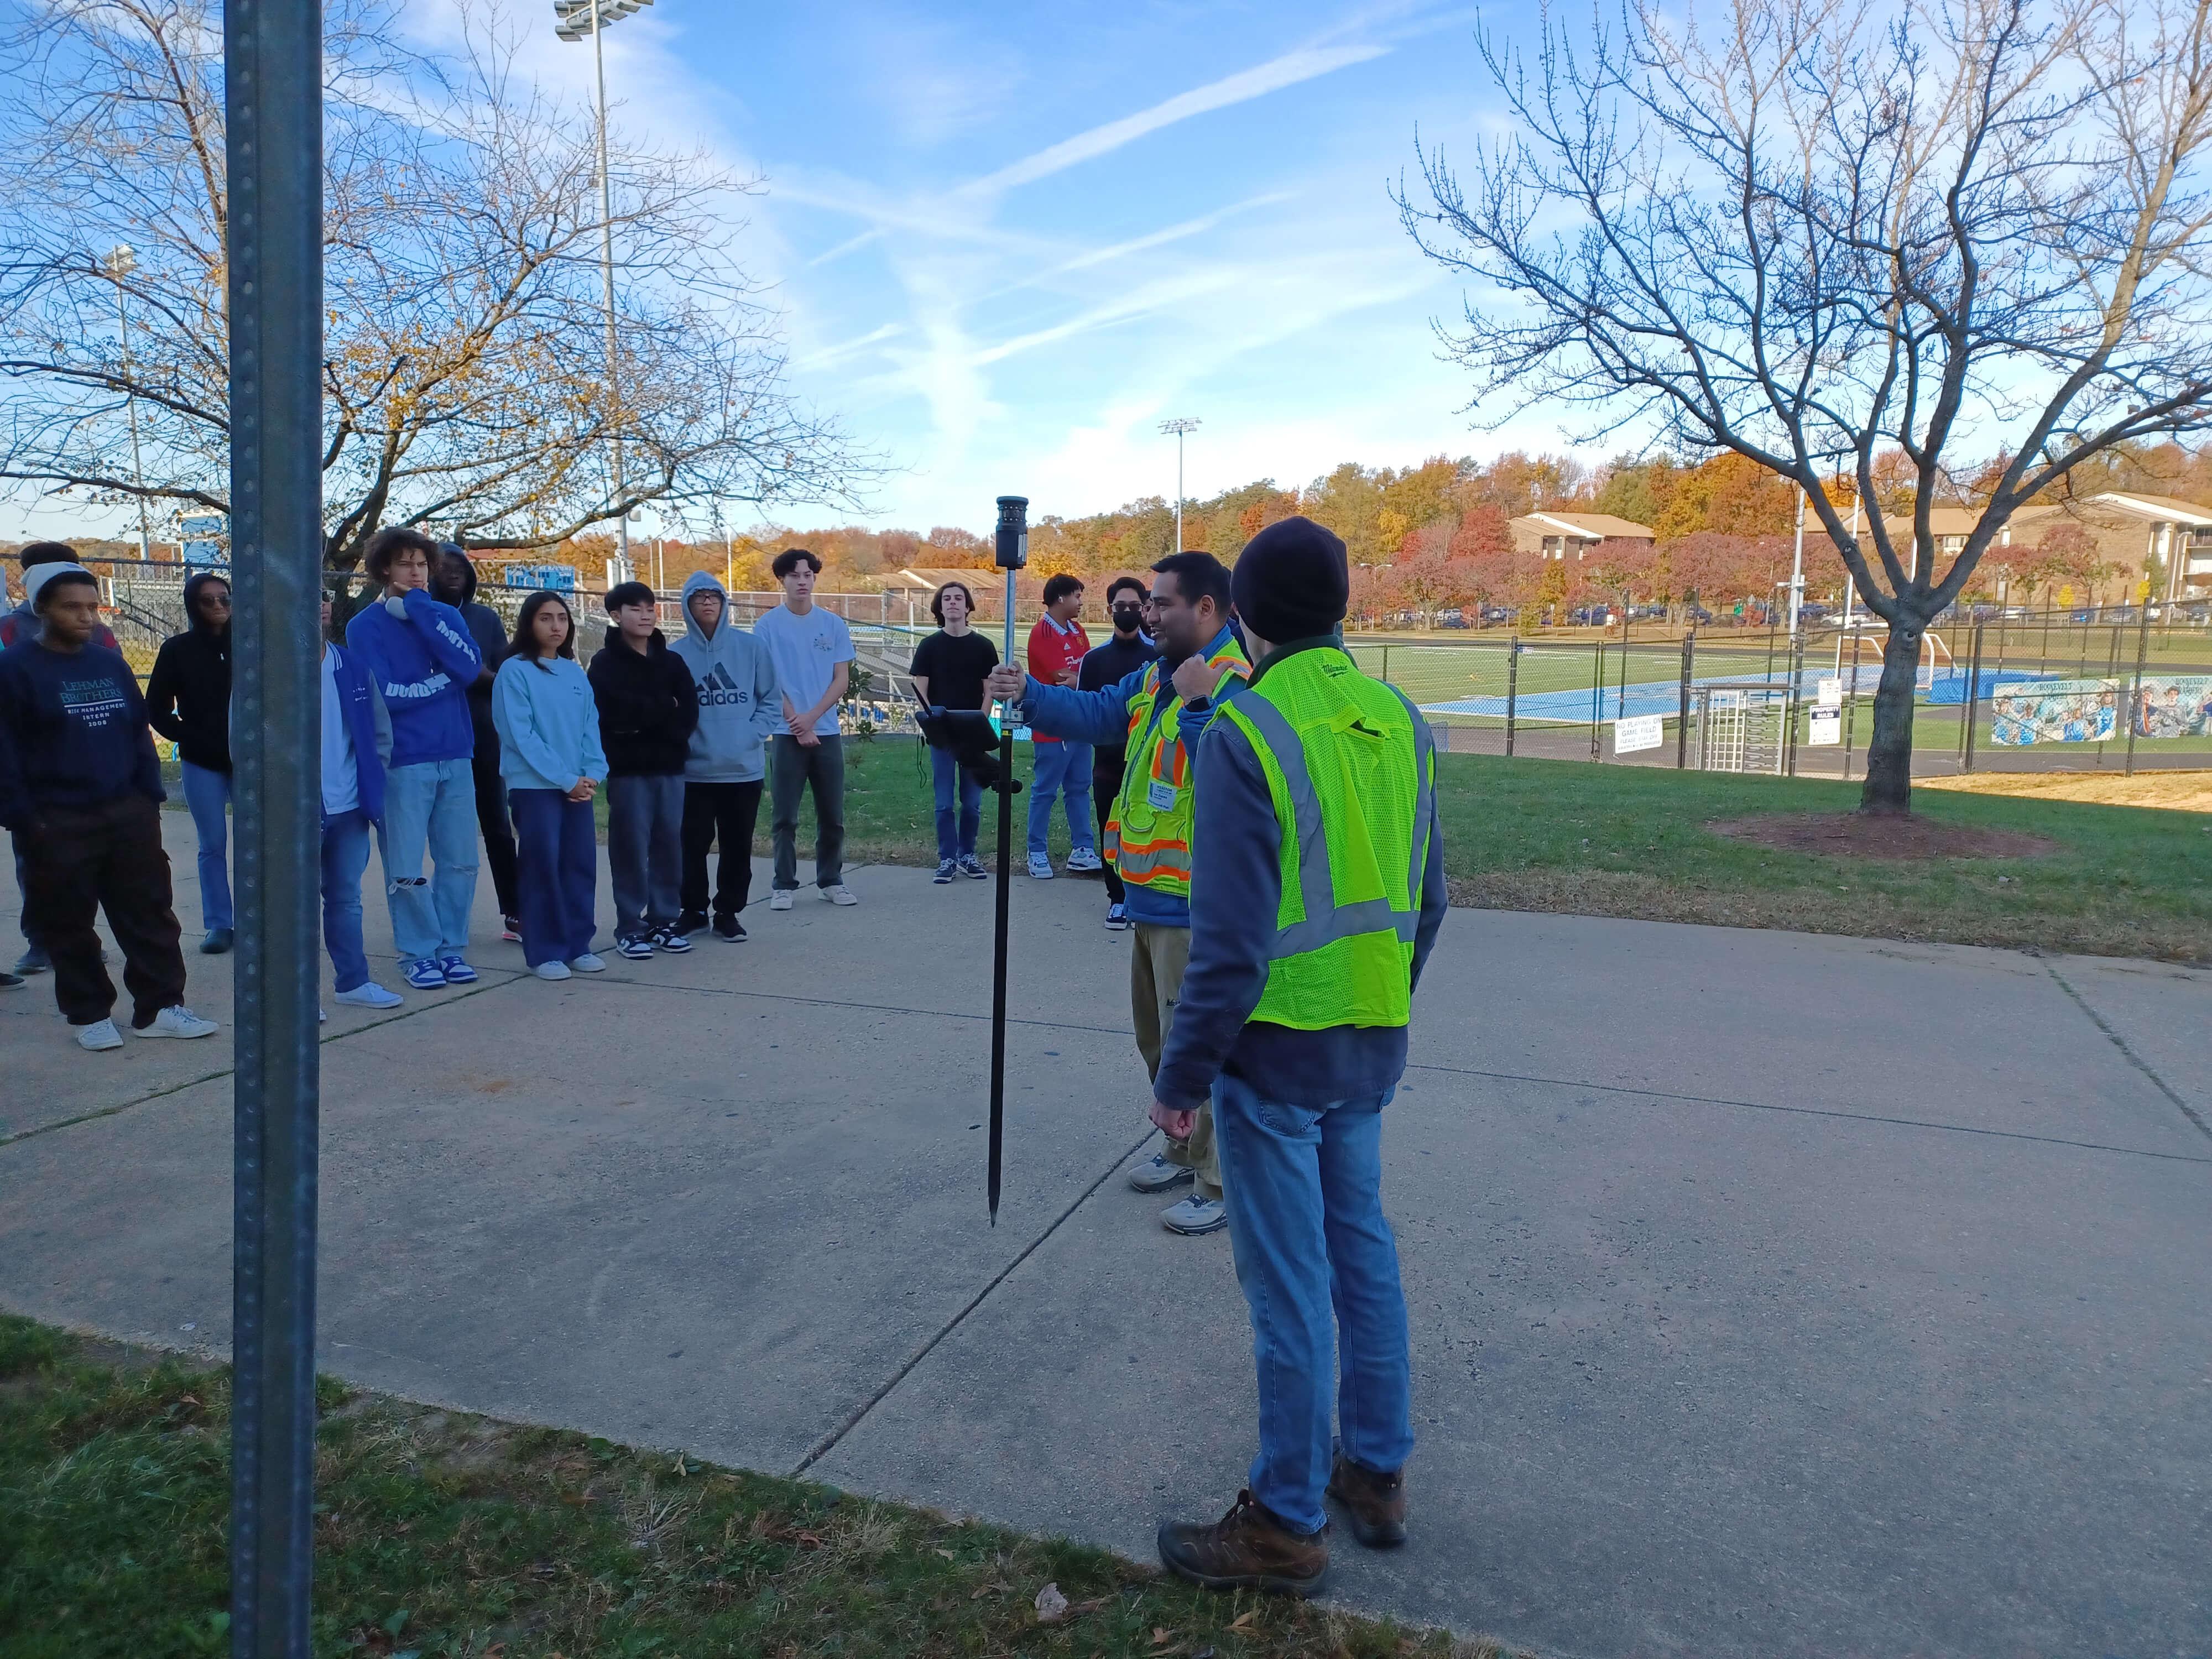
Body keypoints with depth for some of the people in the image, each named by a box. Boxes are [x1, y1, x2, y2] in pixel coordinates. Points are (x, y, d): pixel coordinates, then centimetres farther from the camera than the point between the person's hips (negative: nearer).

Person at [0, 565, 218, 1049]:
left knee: (149, 915, 5)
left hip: (128, 814, 4)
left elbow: (139, 732, 14)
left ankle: (159, 1007, 12)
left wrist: (150, 797, 7)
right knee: (69, 926, 5)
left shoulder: (111, 664, 10)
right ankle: (90, 1015, 17)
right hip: (58, 823, -4)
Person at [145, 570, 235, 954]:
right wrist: (197, 742, -6)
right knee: (213, 847, 4)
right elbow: (158, 711, 4)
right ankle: (219, 925, 11)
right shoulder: (178, 650, 2)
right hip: (202, 765, 0)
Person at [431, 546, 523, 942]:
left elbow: (506, 675, 7)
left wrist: (485, 677, -15)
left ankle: (513, 912, 4)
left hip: (484, 735, 1)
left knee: (497, 826, 2)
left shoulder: (486, 618, 9)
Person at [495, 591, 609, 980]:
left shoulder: (576, 674, 13)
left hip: (578, 786, 5)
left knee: (581, 864, 6)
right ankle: (544, 953, 6)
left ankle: (578, 946, 16)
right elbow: (521, 734, -11)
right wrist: (565, 778, -13)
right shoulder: (515, 671, -5)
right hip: (534, 786, -5)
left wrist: (592, 775, -5)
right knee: (542, 867, -2)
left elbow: (590, 728, 10)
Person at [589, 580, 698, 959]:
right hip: (628, 769, -4)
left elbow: (689, 712, 1)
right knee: (631, 846, -2)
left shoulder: (671, 661, 11)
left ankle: (663, 920, 16)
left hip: (670, 766, 4)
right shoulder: (606, 663, -1)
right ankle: (630, 927, 5)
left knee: (669, 844, 6)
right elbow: (619, 711, -16)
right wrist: (665, 709, -6)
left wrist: (646, 718, -10)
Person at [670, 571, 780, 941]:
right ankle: (693, 910, 25)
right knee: (693, 845, 7)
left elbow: (771, 700, 3)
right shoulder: (676, 655, -1)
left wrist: (752, 735, -9)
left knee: (738, 847, 9)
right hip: (694, 771, -1)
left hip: (744, 769, 1)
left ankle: (728, 913, 24)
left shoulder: (750, 647, 0)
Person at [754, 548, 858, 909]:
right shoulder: (768, 626, 0)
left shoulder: (834, 625, 6)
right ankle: (784, 885, 9)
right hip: (786, 733, -2)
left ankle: (831, 880, 18)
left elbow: (842, 678, 3)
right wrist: (798, 725, -9)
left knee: (832, 814, 7)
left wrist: (811, 717, -9)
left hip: (827, 731, 2)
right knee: (784, 816, 1)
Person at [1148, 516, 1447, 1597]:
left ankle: (1287, 1524, 20)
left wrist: (1183, 1073, -10)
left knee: (1289, 1283, 4)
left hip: (1275, 1050, -7)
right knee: (1362, 1248, 20)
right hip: (1372, 1048, 7)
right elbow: (1427, 899, 10)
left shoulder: (1245, 733, -18)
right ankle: (1377, 1474, 35)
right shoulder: (1399, 720, 3)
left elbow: (1230, 938, -20)